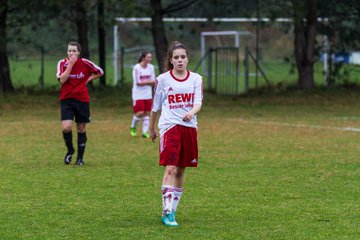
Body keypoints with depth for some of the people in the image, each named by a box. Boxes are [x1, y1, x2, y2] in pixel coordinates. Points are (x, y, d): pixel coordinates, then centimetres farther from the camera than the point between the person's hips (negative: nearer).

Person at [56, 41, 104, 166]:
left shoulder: (85, 63, -4)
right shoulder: (62, 63, -3)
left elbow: (100, 72, 9)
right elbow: (62, 79, -18)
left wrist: (88, 79, 0)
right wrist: (70, 64, -19)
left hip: (82, 99, 1)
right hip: (66, 100, 0)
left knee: (81, 129, 5)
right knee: (66, 127, -15)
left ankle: (80, 157, 17)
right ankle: (70, 150, 12)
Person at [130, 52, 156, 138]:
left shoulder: (151, 67, 3)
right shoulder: (137, 68, -13)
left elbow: (153, 81, 4)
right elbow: (138, 82, -14)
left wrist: (143, 82, -14)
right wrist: (148, 82, -15)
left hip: (148, 94, 5)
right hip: (138, 94, -5)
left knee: (147, 113, 3)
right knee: (140, 113, -9)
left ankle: (145, 132, 9)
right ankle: (133, 127, 17)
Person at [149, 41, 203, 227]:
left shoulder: (196, 79, 7)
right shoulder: (162, 79, 2)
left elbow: (198, 102, -6)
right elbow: (155, 106, 11)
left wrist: (192, 112, -27)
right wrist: (151, 129, 17)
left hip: (189, 126, 3)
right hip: (169, 126, -3)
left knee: (181, 170, 9)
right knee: (170, 169, -16)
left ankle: (172, 209, 20)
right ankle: (167, 211, -20)